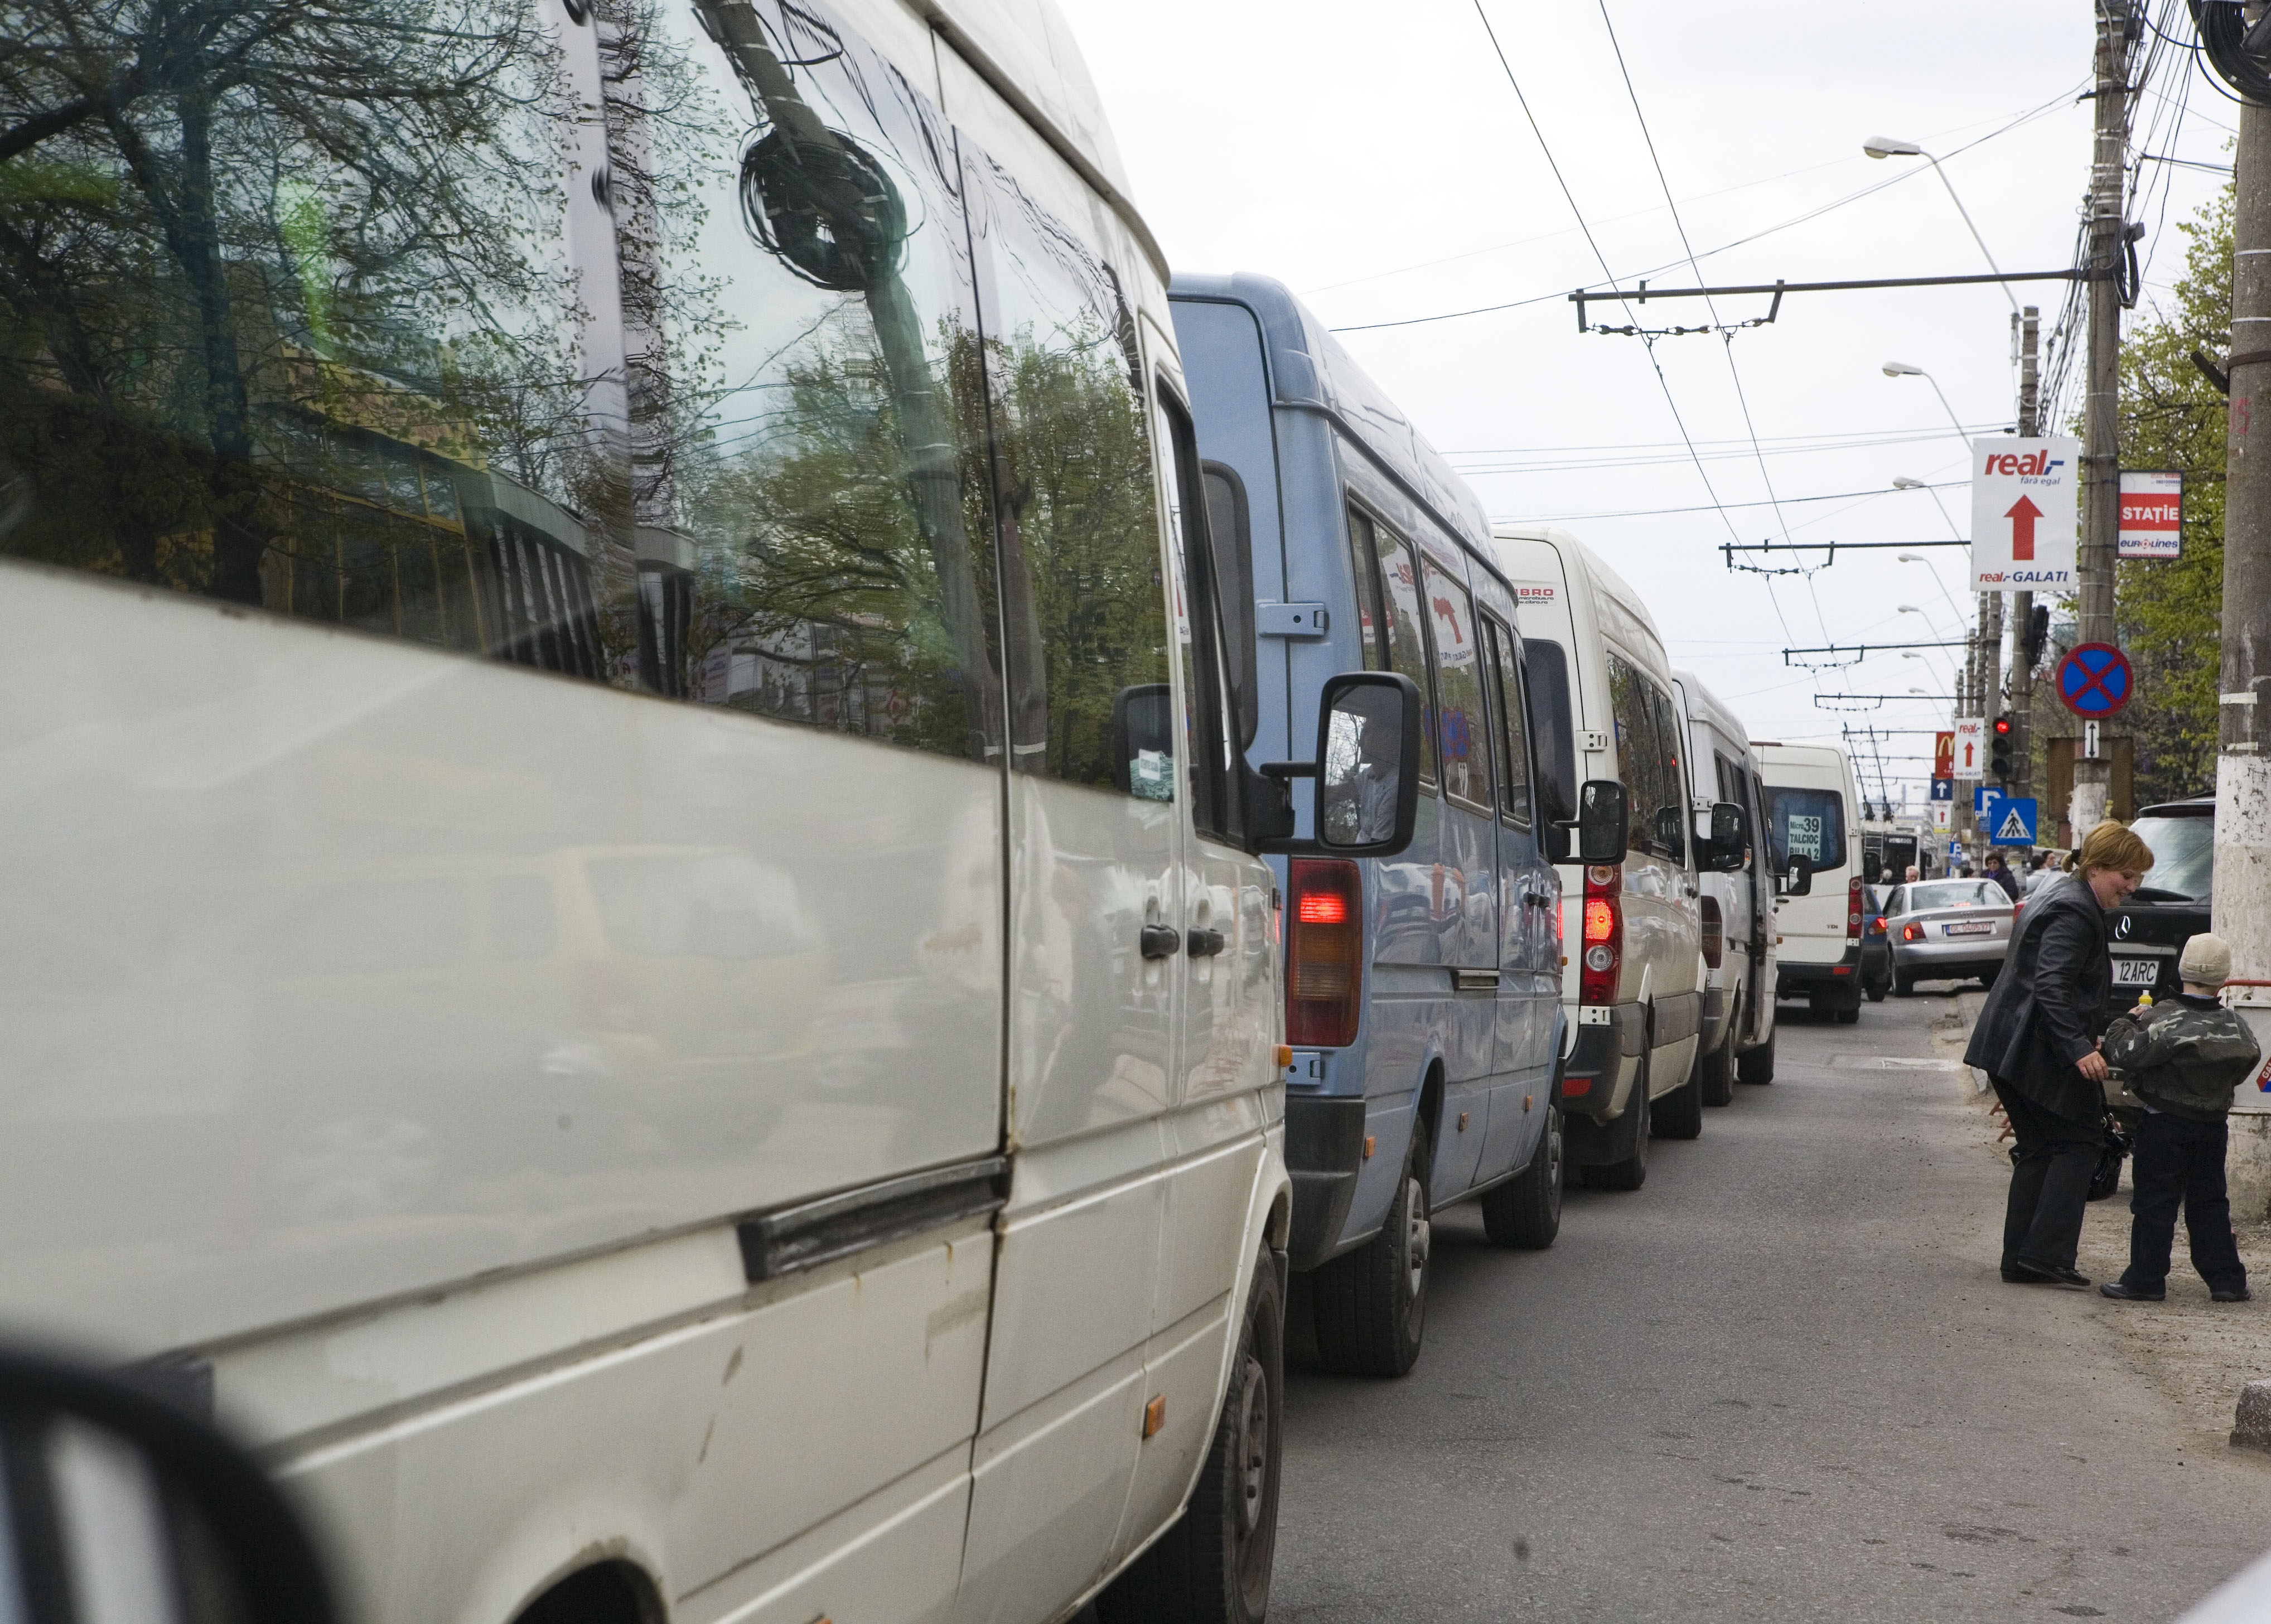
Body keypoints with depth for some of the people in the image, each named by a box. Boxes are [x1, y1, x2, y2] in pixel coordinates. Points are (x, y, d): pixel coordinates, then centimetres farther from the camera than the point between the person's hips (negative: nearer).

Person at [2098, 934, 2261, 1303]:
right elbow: (2244, 1067, 12)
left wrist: (2127, 1021, -4)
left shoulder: (2164, 1020, -18)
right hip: (2213, 1127, 5)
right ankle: (2227, 1280, 15)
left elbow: (2123, 1054, -21)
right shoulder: (2237, 1027, -1)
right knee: (2209, 1203, 14)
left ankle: (2145, 1280, 2)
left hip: (2165, 1124, -5)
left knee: (2154, 1203, 1)